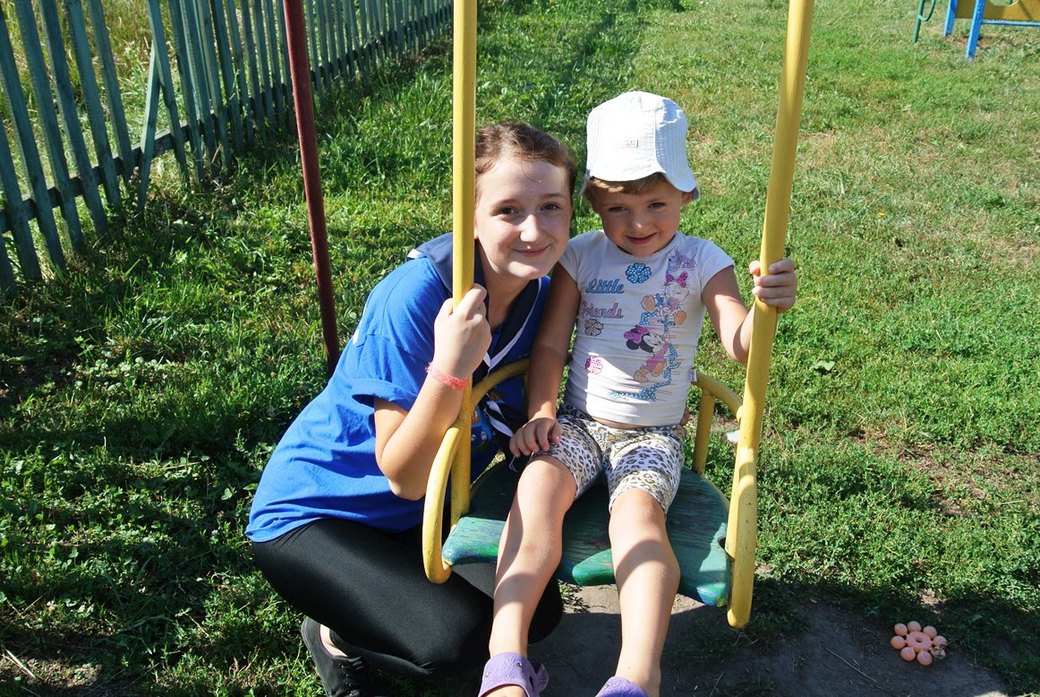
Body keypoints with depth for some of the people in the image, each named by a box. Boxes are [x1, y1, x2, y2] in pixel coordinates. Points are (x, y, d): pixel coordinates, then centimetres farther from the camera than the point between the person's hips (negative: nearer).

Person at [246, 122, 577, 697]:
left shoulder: (542, 292, -9)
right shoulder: (413, 297, -30)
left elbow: (513, 425, 6)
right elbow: (404, 476, -28)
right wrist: (450, 369, -42)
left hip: (419, 515, 7)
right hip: (311, 514, -7)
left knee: (539, 611, 2)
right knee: (456, 638, -24)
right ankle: (335, 634, 7)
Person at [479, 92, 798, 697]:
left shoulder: (702, 263, -3)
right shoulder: (581, 257, 2)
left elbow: (740, 347, -15)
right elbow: (551, 343, 5)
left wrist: (765, 307, -37)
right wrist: (541, 411, -9)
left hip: (654, 433, -1)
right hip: (579, 421, 1)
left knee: (638, 512, -31)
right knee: (539, 486, -28)